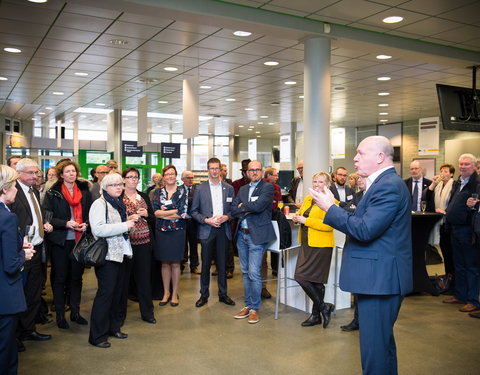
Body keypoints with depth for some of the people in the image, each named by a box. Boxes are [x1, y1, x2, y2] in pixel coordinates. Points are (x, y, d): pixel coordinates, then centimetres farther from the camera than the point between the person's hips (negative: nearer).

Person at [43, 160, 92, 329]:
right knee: (60, 278, 6)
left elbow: (90, 213, 10)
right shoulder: (53, 193, -3)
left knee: (77, 277, 11)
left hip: (79, 240, 3)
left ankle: (75, 312, 24)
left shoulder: (84, 191, 6)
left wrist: (86, 225, -9)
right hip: (60, 241, -3)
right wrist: (66, 223, -19)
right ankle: (60, 315, 17)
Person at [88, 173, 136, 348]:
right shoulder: (99, 204, -12)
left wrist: (130, 220, 6)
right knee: (105, 293, -5)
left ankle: (114, 327, 28)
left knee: (118, 291, 14)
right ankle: (97, 336, 5)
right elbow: (98, 229, -25)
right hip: (107, 255, -8)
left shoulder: (118, 204, 16)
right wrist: (125, 225, -23)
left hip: (120, 253, 9)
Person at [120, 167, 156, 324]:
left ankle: (147, 312, 18)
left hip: (144, 242, 4)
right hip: (126, 242, -4)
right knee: (124, 277, 3)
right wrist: (129, 220, -17)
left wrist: (146, 214, -6)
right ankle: (120, 313, 18)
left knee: (144, 277, 8)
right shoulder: (118, 198, -2)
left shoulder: (144, 196, 12)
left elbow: (153, 219, 14)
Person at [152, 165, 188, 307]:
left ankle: (174, 294, 17)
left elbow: (183, 213, -11)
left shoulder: (182, 191, -1)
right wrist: (174, 212, -14)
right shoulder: (158, 192, 6)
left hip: (177, 231, -2)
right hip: (161, 231, 2)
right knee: (165, 263, 9)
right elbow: (154, 212, -6)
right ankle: (166, 293, 22)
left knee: (175, 263, 5)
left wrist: (163, 213, -9)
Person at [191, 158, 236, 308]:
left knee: (222, 264, 8)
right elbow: (194, 211, 3)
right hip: (207, 230, -1)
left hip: (223, 230, 2)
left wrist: (226, 217, -10)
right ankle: (204, 295, 17)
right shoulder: (200, 188, 2)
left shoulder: (229, 188, 7)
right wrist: (206, 220, -12)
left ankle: (223, 294, 21)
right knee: (206, 264, 4)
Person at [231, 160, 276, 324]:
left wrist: (243, 206, -4)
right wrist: (249, 210, -12)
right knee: (245, 272, 13)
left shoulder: (267, 187, -5)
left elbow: (258, 206, -20)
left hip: (257, 235, -6)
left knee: (254, 273, -8)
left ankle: (255, 308, 6)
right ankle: (248, 305, 24)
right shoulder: (242, 189, 13)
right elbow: (233, 210, 3)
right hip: (241, 235, 6)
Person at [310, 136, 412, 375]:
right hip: (379, 277, 11)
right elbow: (367, 223, 15)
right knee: (383, 341, 23)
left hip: (380, 279, -11)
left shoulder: (389, 186, -18)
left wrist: (330, 208, -17)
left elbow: (365, 230, -26)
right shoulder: (385, 183, 14)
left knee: (374, 348, -3)